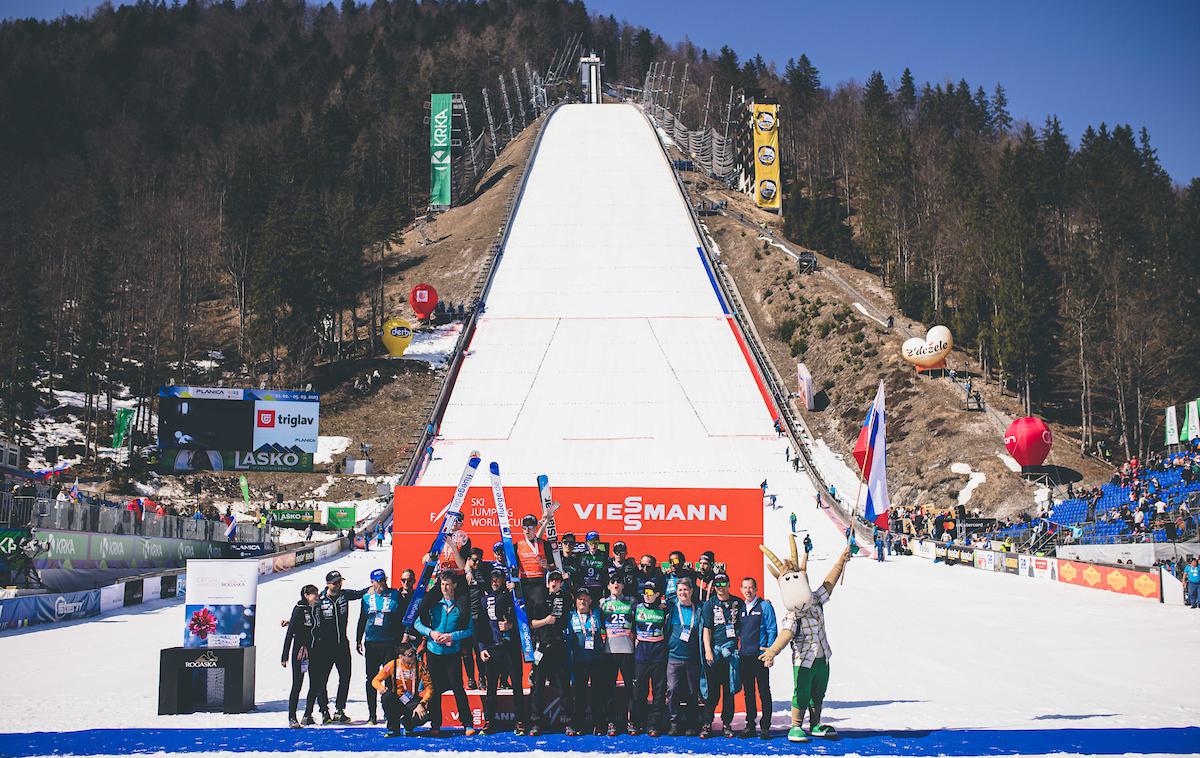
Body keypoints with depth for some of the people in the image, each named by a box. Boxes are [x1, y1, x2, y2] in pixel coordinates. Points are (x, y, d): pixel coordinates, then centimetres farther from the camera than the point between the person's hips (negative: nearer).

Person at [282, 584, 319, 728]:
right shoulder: (299, 610, -7)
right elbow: (290, 633, -9)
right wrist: (285, 656, -11)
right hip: (299, 653, -6)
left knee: (315, 685, 4)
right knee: (297, 685, -5)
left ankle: (308, 715, 14)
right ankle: (292, 718, -1)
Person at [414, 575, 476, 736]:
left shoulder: (462, 606, 0)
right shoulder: (433, 603, 5)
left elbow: (469, 630, -1)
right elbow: (418, 623, 7)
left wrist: (452, 636, -13)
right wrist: (431, 632, -9)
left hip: (453, 652, -2)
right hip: (433, 651, 2)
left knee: (457, 687, -8)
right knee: (435, 689, 6)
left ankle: (468, 724, -4)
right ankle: (435, 725, 14)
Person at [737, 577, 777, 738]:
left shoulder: (764, 606, -2)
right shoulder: (740, 607, 13)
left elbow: (772, 630, -4)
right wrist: (737, 648, 9)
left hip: (760, 654, -5)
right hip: (744, 656, 5)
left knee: (764, 692, -2)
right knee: (748, 692, 9)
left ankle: (765, 727, 1)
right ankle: (750, 726, 14)